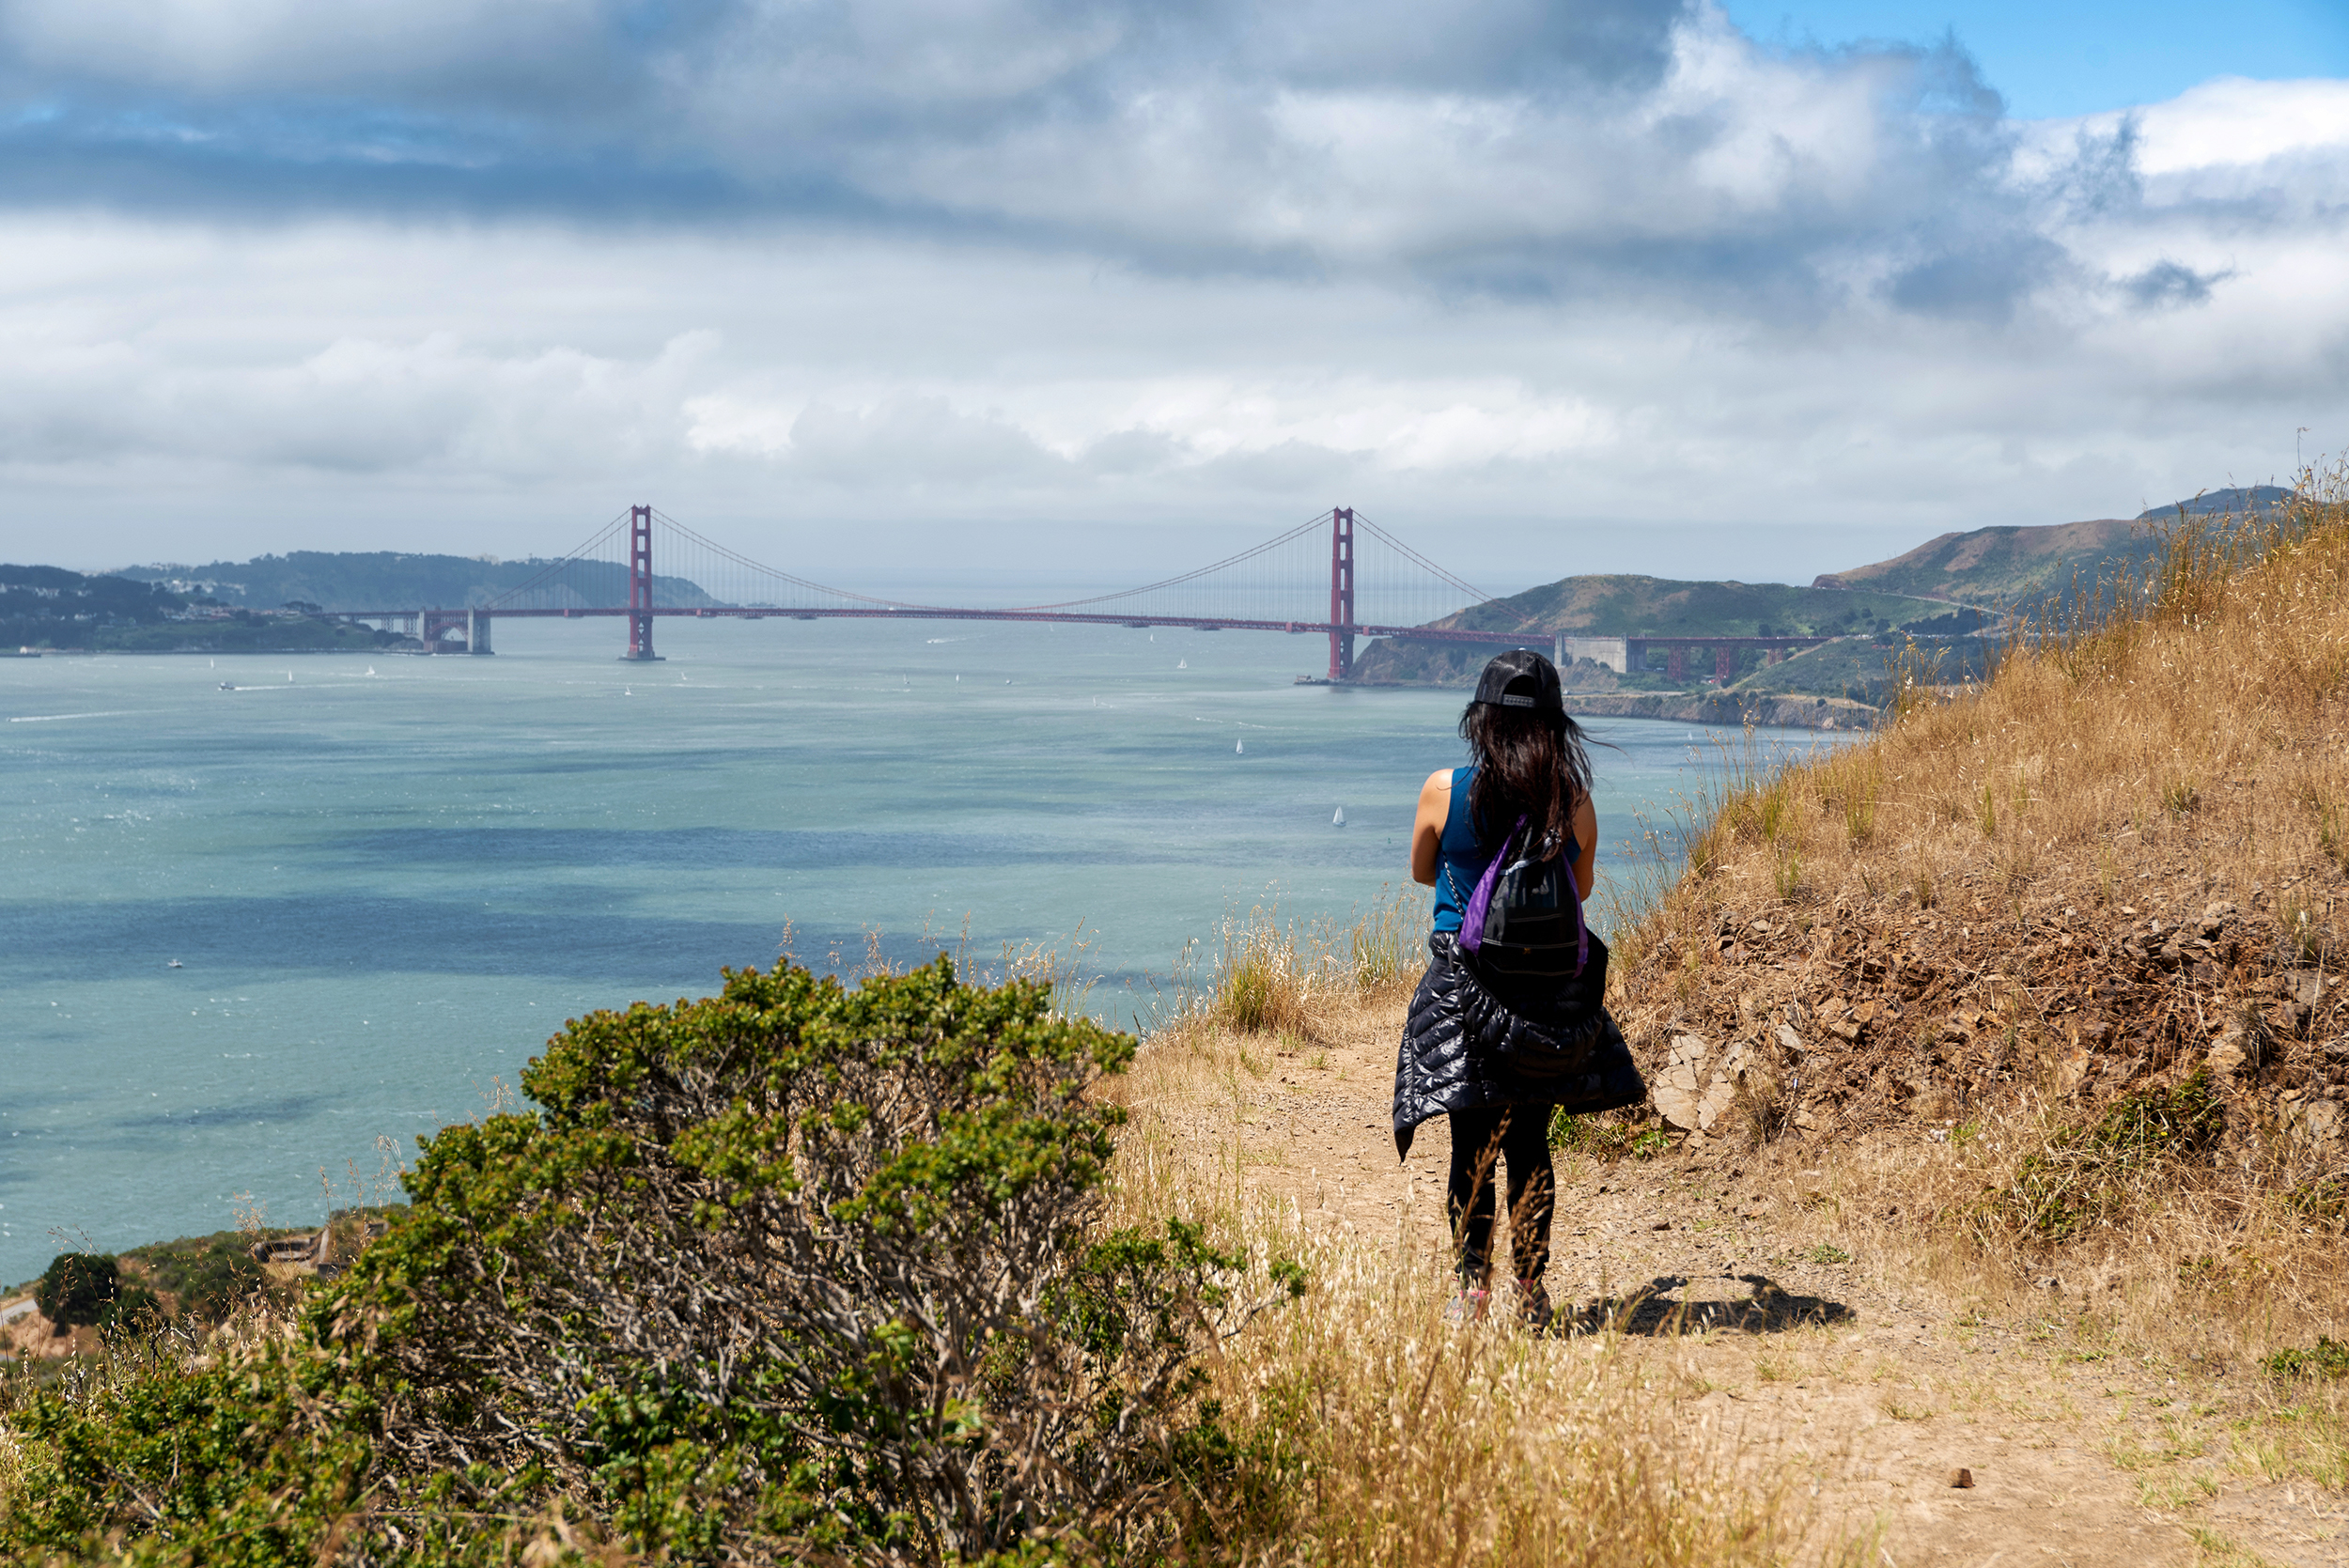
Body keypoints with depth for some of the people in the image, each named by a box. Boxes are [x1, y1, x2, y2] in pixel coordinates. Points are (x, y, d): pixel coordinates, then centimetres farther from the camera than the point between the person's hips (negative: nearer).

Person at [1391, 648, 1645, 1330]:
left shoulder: (1445, 790, -8)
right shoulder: (1574, 800, -4)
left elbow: (1422, 872, 8)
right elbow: (1582, 887, 10)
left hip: (1465, 984, -2)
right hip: (1549, 986, 2)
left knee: (1472, 1145, 4)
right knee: (1529, 1145, 12)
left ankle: (1472, 1288, -1)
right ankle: (1531, 1288, 16)